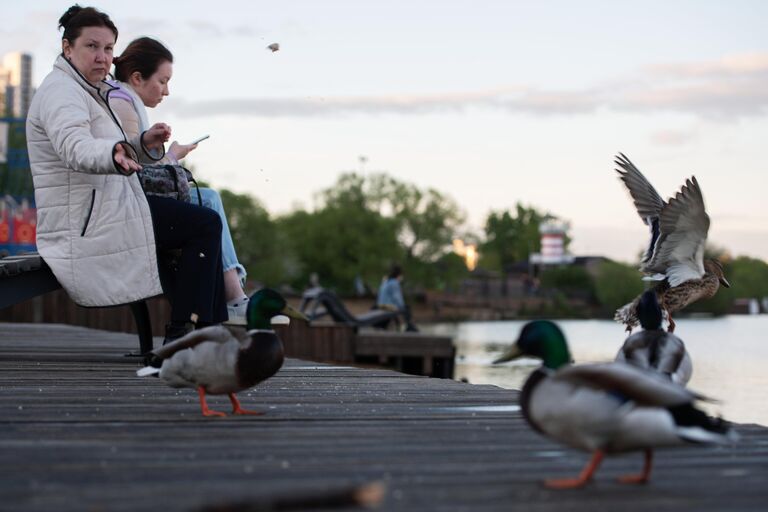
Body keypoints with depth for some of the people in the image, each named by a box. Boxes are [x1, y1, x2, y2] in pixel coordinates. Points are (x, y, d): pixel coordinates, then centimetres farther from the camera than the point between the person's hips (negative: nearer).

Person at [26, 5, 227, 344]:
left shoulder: (90, 91, 20)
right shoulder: (61, 91, -15)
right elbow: (75, 148, -35)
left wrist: (144, 142, 5)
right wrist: (116, 156, -55)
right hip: (87, 224, -11)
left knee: (203, 224, 16)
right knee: (206, 224, -14)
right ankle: (182, 336, -11)